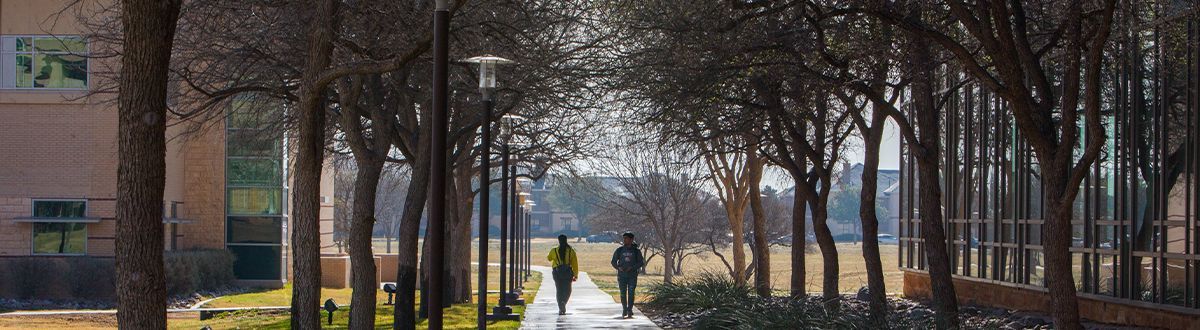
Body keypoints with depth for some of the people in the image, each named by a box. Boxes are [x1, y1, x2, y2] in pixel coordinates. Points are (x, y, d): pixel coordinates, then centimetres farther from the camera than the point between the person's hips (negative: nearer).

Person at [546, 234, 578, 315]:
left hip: (557, 272, 0)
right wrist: (576, 275, 3)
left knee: (559, 290, 8)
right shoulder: (571, 251, -1)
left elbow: (549, 258, 18)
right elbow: (575, 263, -1)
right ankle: (563, 302, -16)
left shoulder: (554, 251, -1)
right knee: (567, 290, 12)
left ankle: (561, 309, -3)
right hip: (567, 272, 0)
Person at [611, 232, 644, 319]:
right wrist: (618, 267, -11)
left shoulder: (636, 251, 1)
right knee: (623, 294, 4)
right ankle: (624, 310, 20)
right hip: (622, 275, 2)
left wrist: (632, 267, -14)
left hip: (632, 275, -1)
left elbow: (641, 262, 1)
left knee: (631, 293, -6)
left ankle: (629, 312, -4)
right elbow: (613, 261, 9)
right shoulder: (619, 250, 5)